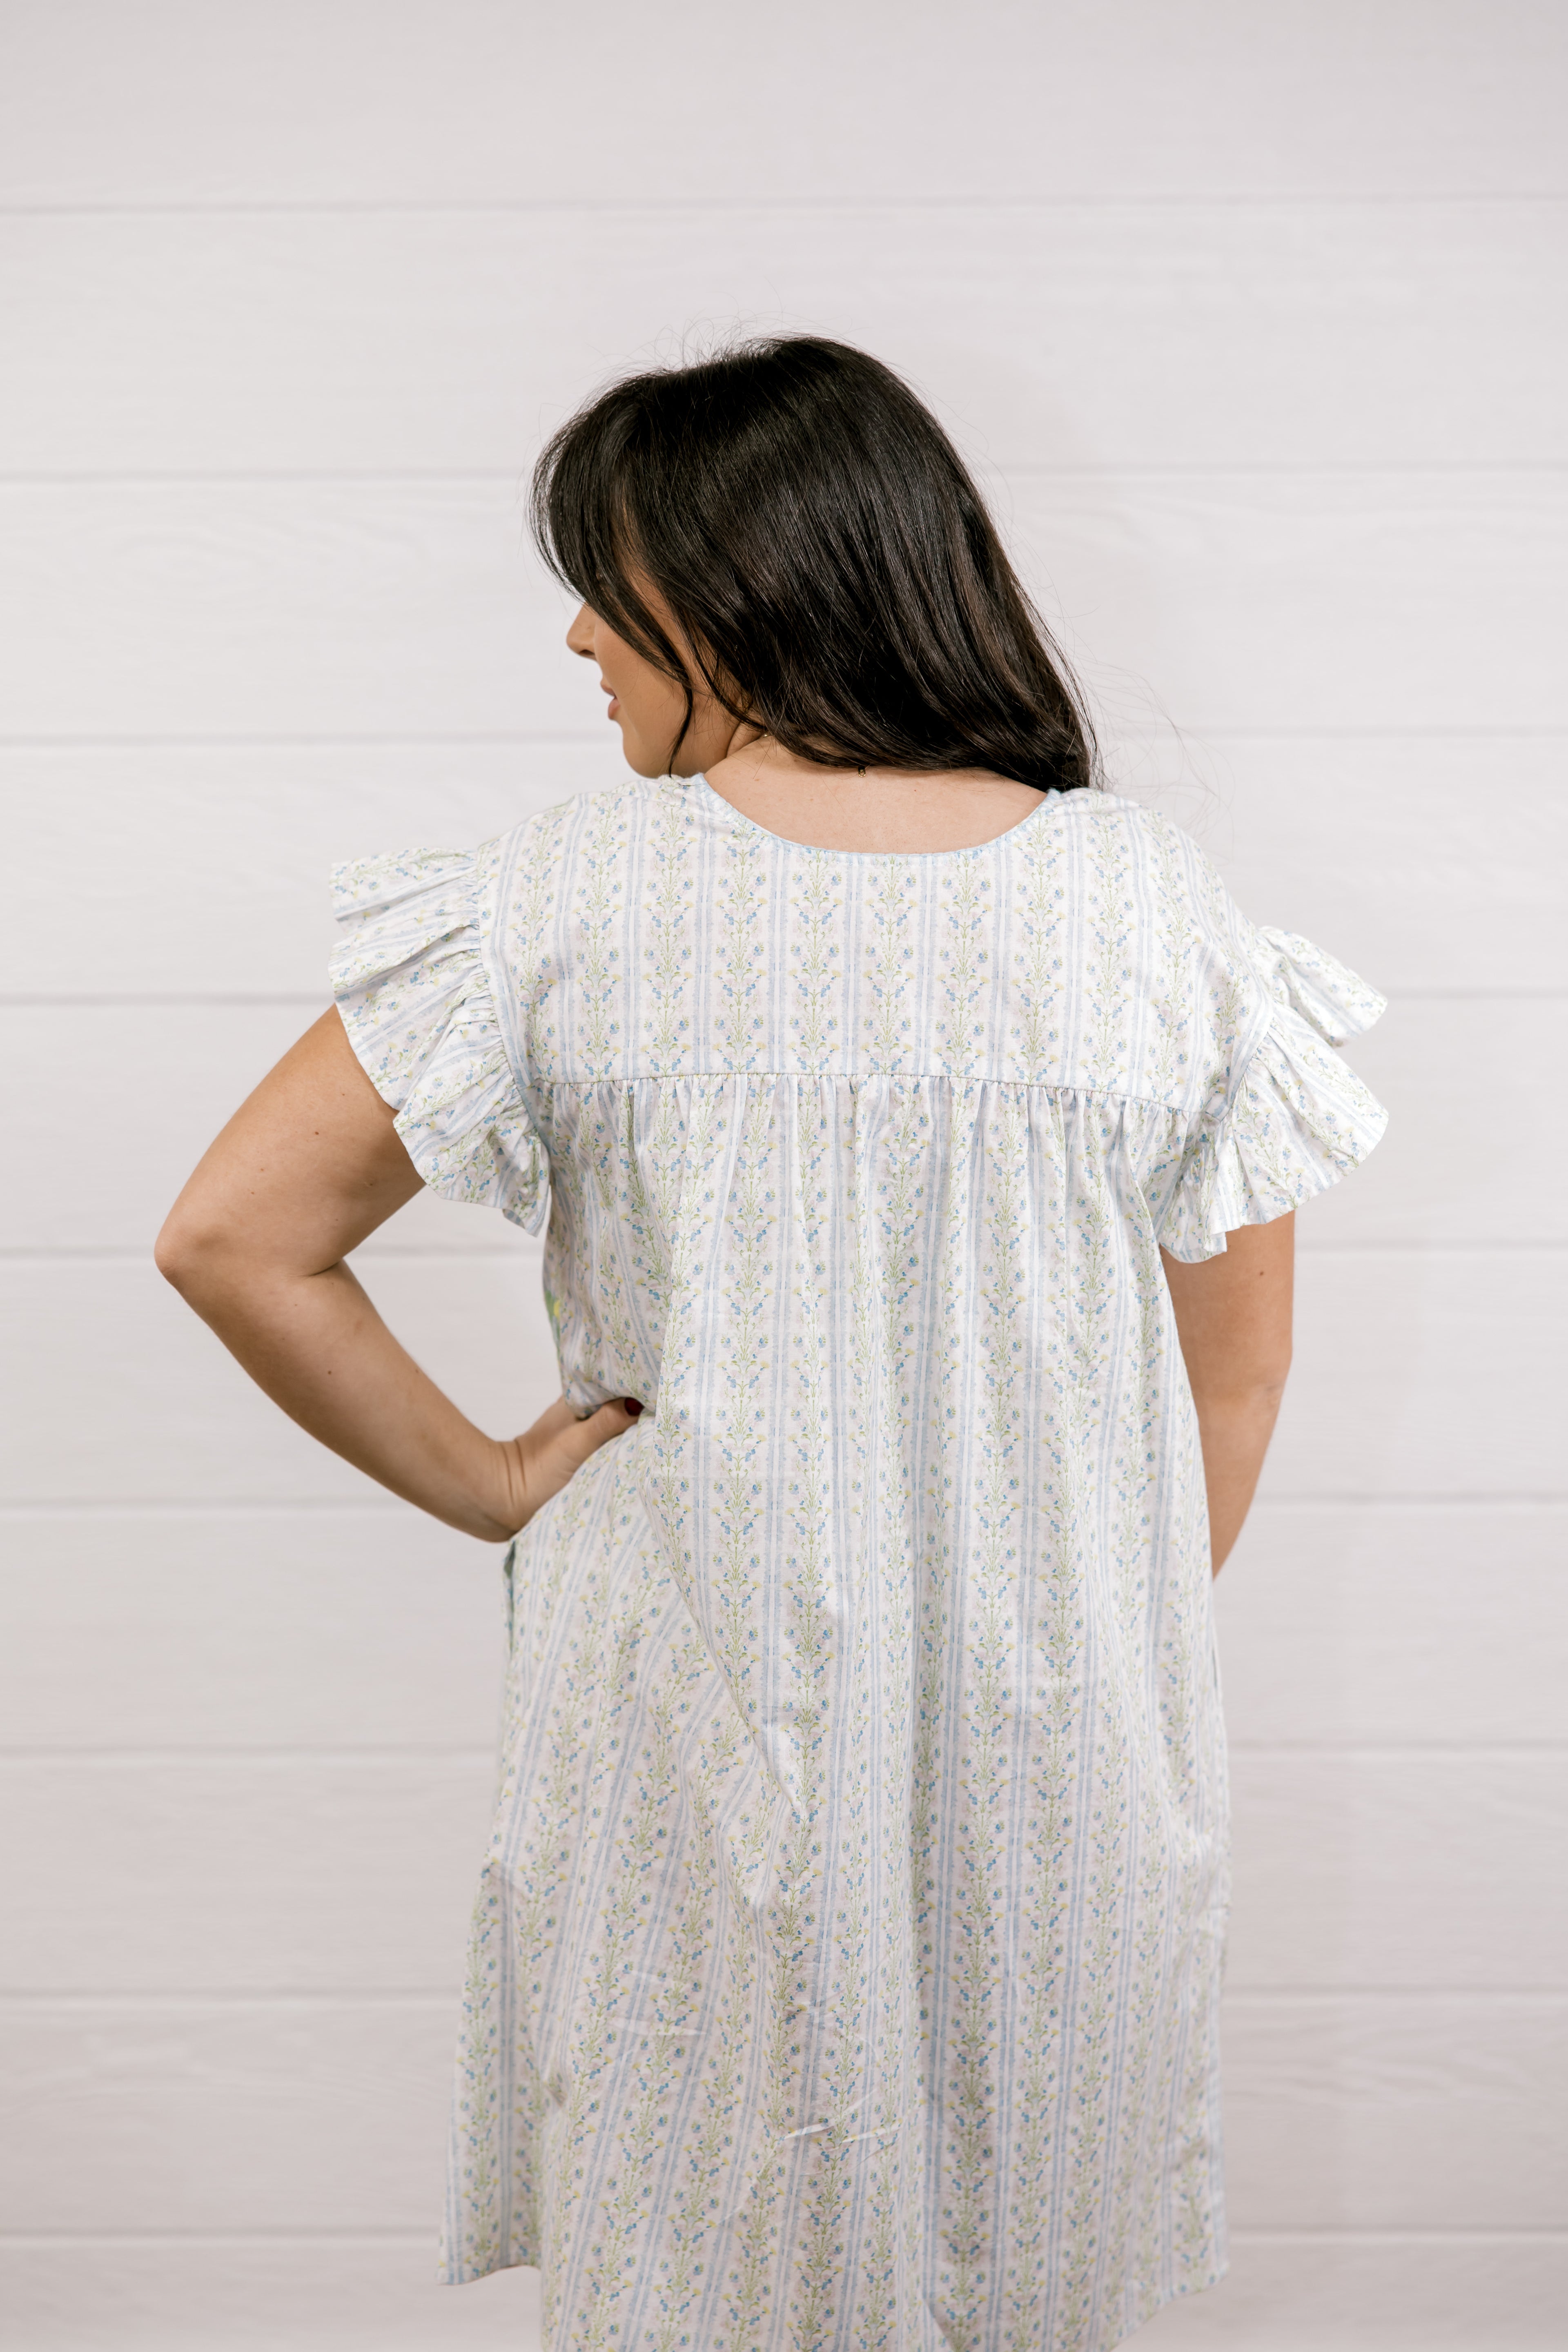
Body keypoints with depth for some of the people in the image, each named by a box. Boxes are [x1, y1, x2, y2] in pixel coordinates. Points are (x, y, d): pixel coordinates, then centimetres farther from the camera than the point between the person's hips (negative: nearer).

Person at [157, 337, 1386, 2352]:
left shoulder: (569, 897, -13)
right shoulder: (1150, 895, -8)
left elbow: (231, 1239, -12)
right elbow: (1235, 1370, -1)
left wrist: (483, 1482, -1)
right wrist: (1117, 1644, 12)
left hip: (697, 1708, -1)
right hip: (1062, 1730, 2)